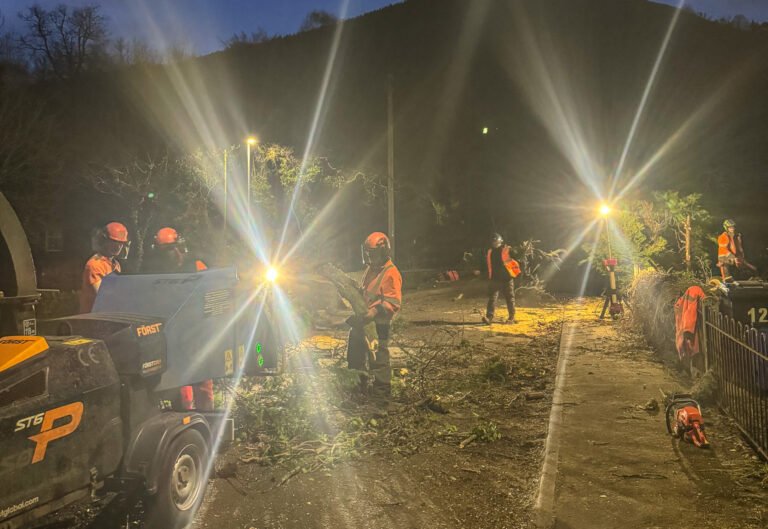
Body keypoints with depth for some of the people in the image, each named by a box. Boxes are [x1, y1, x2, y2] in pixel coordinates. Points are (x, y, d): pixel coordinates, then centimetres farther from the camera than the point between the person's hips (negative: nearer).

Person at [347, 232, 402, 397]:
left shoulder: (391, 274, -17)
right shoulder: (371, 269, 12)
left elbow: (393, 303, -24)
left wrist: (375, 312, -33)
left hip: (378, 324, -10)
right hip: (363, 321, 10)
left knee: (378, 359, -2)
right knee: (355, 356, 20)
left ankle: (382, 392, 10)